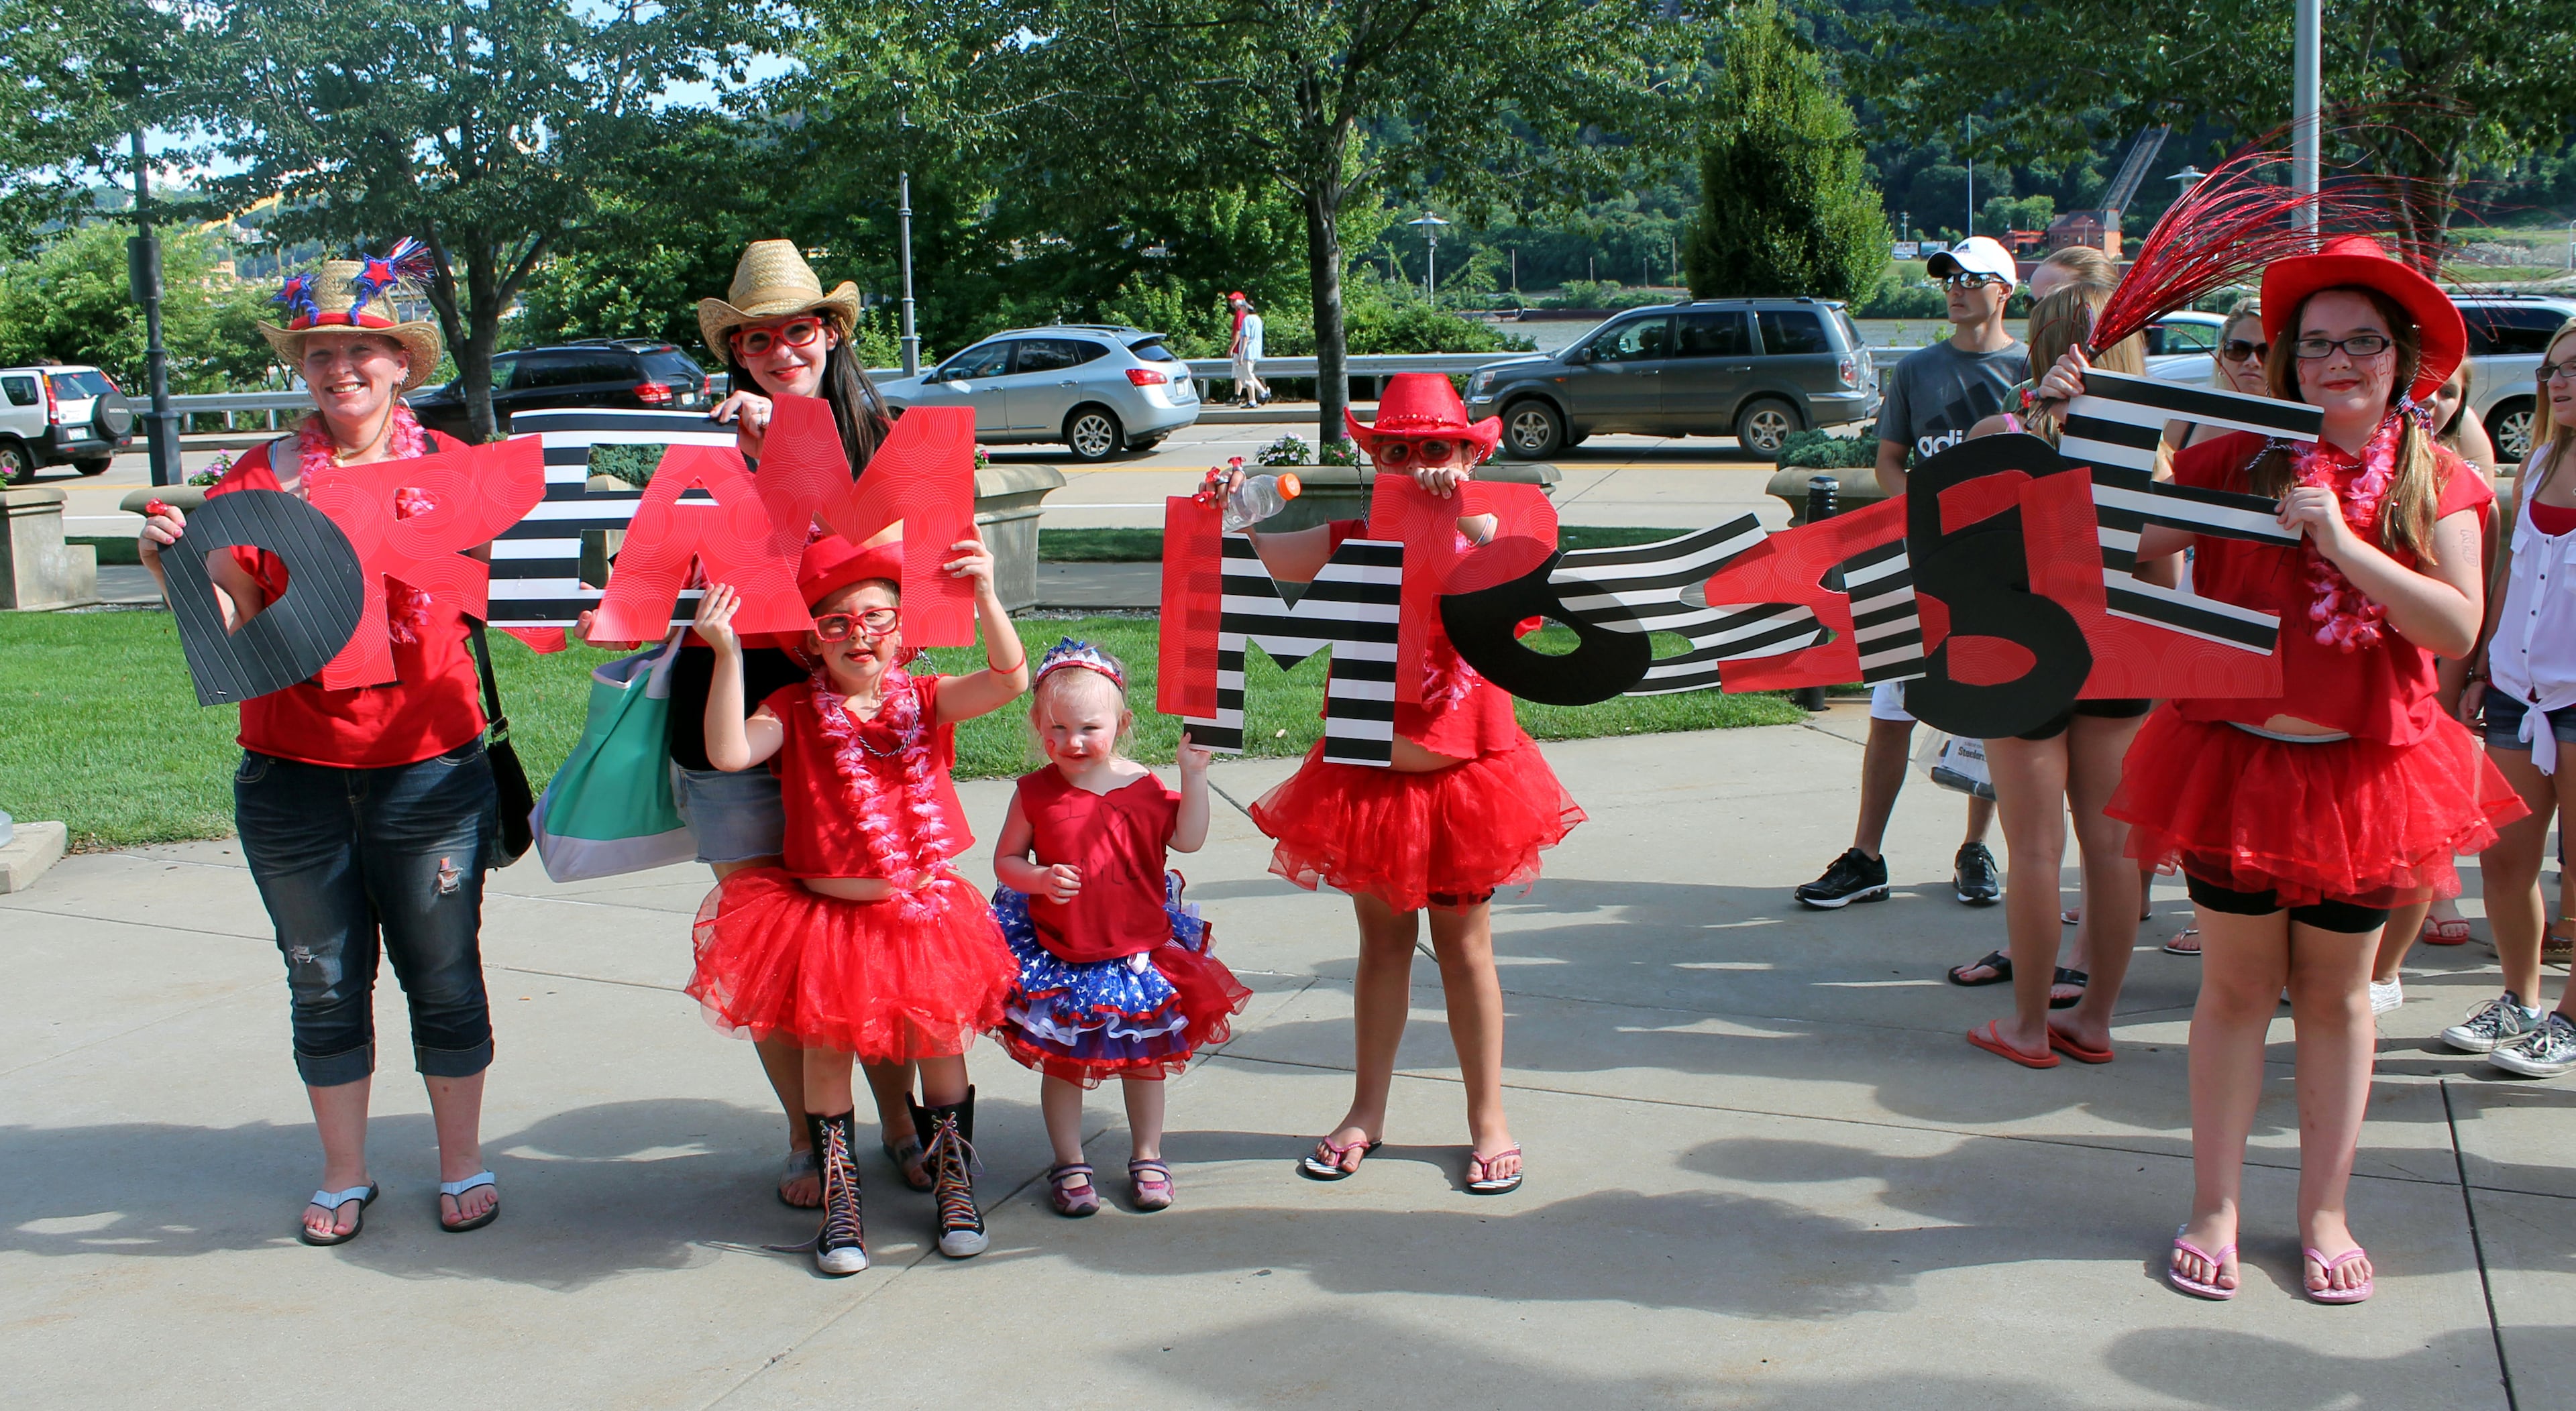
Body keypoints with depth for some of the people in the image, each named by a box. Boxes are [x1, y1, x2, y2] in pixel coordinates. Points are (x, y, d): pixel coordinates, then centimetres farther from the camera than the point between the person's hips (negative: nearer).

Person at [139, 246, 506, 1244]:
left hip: (429, 768, -1)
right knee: (326, 984, 10)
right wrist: (171, 566, -17)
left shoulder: (451, 470, 2)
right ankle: (344, 1177, 25)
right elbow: (232, 626, 0)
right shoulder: (262, 478, 4)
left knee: (442, 977, 7)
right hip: (294, 776, 1)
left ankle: (462, 1167, 22)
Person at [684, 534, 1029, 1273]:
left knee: (939, 1037, 6)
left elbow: (1008, 681, -18)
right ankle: (839, 1195, 20)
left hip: (923, 914, 1)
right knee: (825, 1046, 2)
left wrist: (986, 596, -33)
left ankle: (953, 1180, 27)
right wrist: (728, 655, -29)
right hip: (825, 915, -1)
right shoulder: (796, 711, -4)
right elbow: (728, 753, -22)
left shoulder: (925, 701, -1)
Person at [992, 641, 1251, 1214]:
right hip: (1056, 954, -1)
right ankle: (1069, 1164, 24)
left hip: (1139, 948, 1)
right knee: (1061, 1060, 9)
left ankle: (1147, 1157, 30)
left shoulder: (1142, 785, -4)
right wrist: (1041, 879, -21)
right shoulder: (1036, 793, -7)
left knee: (1144, 1057, 14)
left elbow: (1188, 839, -4)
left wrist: (1193, 774, -11)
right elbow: (1005, 860, -2)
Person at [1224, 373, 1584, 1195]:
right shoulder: (1354, 540, 1)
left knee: (1464, 945, 8)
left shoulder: (1482, 536, -6)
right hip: (1368, 776, 2)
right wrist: (1229, 514, -27)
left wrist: (1463, 512, -35)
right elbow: (1265, 559, -9)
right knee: (1382, 940, 14)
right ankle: (1366, 1111, 26)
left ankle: (1488, 1118, 21)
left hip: (1459, 774, -2)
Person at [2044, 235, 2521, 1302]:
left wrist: (2343, 545, -19)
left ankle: (2324, 1212, 24)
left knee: (2336, 994, 11)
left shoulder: (2437, 484, 0)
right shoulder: (2240, 461, 0)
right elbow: (2126, 540, -2)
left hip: (2361, 769, 1)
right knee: (2236, 986, 6)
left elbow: (2458, 629, -11)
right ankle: (2215, 1208, 18)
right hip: (2235, 759, 0)